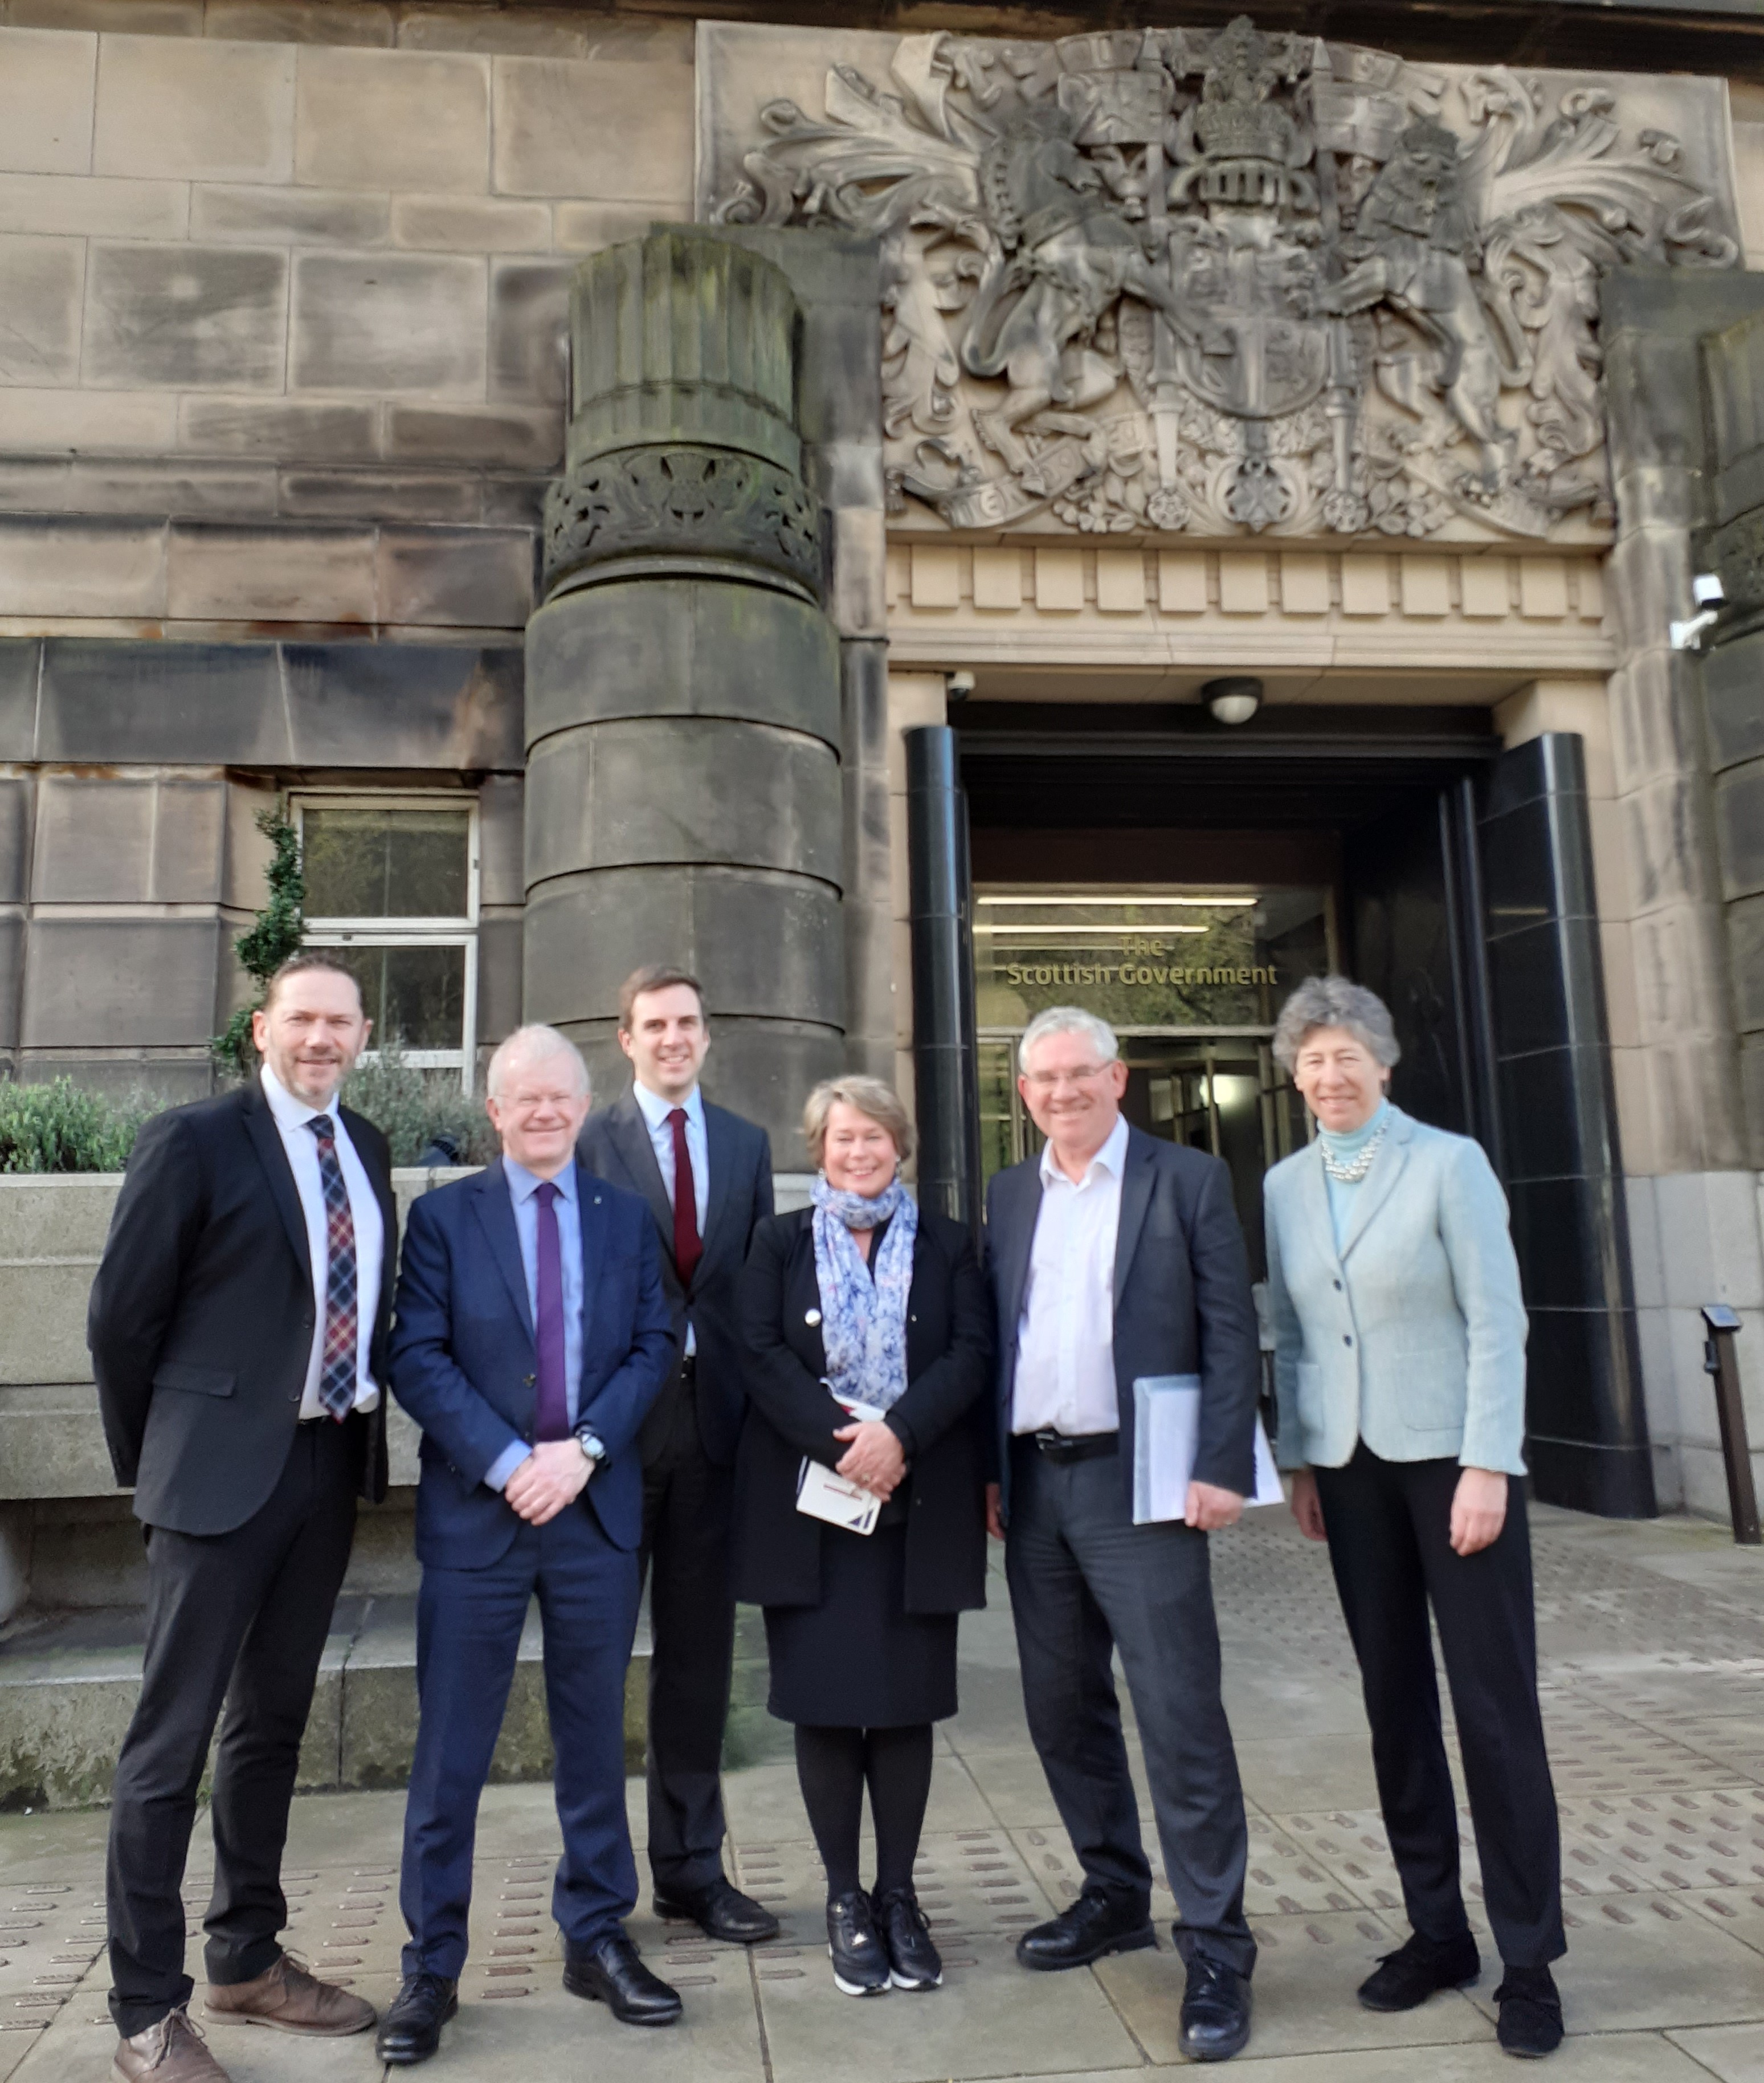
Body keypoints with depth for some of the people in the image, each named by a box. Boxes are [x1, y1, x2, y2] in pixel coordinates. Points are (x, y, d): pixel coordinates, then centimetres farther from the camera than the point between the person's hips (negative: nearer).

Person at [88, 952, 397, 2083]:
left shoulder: (367, 1148, 8)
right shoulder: (194, 1139, -9)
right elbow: (121, 1315, -6)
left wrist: (368, 1417, 7)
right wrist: (155, 1462, 0)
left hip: (332, 1462, 6)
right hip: (224, 1469, -6)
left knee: (275, 1721, 18)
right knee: (173, 1737, 4)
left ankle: (249, 1957, 33)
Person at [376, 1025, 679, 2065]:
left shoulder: (628, 1217, 8)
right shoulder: (443, 1216, 1)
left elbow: (654, 1346, 2)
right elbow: (419, 1358, -6)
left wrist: (582, 1449, -12)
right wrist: (509, 1461, -16)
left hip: (598, 1507, 2)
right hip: (477, 1510, -2)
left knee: (595, 1736, 12)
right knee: (451, 1751, 6)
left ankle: (598, 1939, 28)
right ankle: (432, 1966, 21)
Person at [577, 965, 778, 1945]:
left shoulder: (746, 1143, 10)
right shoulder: (588, 1141, -3)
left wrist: (762, 1405, 3)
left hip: (714, 1415, 4)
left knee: (700, 1650, 12)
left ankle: (692, 1865, 26)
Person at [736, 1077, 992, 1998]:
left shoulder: (946, 1244, 8)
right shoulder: (780, 1242, 8)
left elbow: (971, 1355, -2)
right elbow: (762, 1355, -3)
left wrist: (898, 1434, -17)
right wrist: (839, 1440, -15)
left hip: (918, 1501, 0)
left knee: (906, 1700, 4)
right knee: (823, 1701, 4)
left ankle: (899, 1894, 21)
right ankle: (845, 1898, 19)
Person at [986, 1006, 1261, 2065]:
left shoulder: (1188, 1180, -2)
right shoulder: (1011, 1195, 13)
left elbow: (1232, 1333, -6)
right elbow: (994, 1335, 13)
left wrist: (1221, 1467, -14)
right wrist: (990, 1468, 9)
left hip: (1139, 1481, -5)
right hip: (1035, 1486, 6)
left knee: (1180, 1717, -3)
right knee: (1063, 1709, 14)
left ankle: (1216, 1948, 9)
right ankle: (1116, 1897, 31)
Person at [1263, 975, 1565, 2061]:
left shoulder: (1448, 1161, -6)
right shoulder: (1285, 1185, 7)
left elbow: (1498, 1317, -9)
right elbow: (1288, 1331, 11)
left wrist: (1488, 1465, -14)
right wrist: (1299, 1460, 7)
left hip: (1450, 1454, -4)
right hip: (1351, 1466, 4)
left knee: (1496, 1705, 0)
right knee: (1396, 1704, 10)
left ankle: (1530, 1959, 13)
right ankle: (1438, 1932, 23)